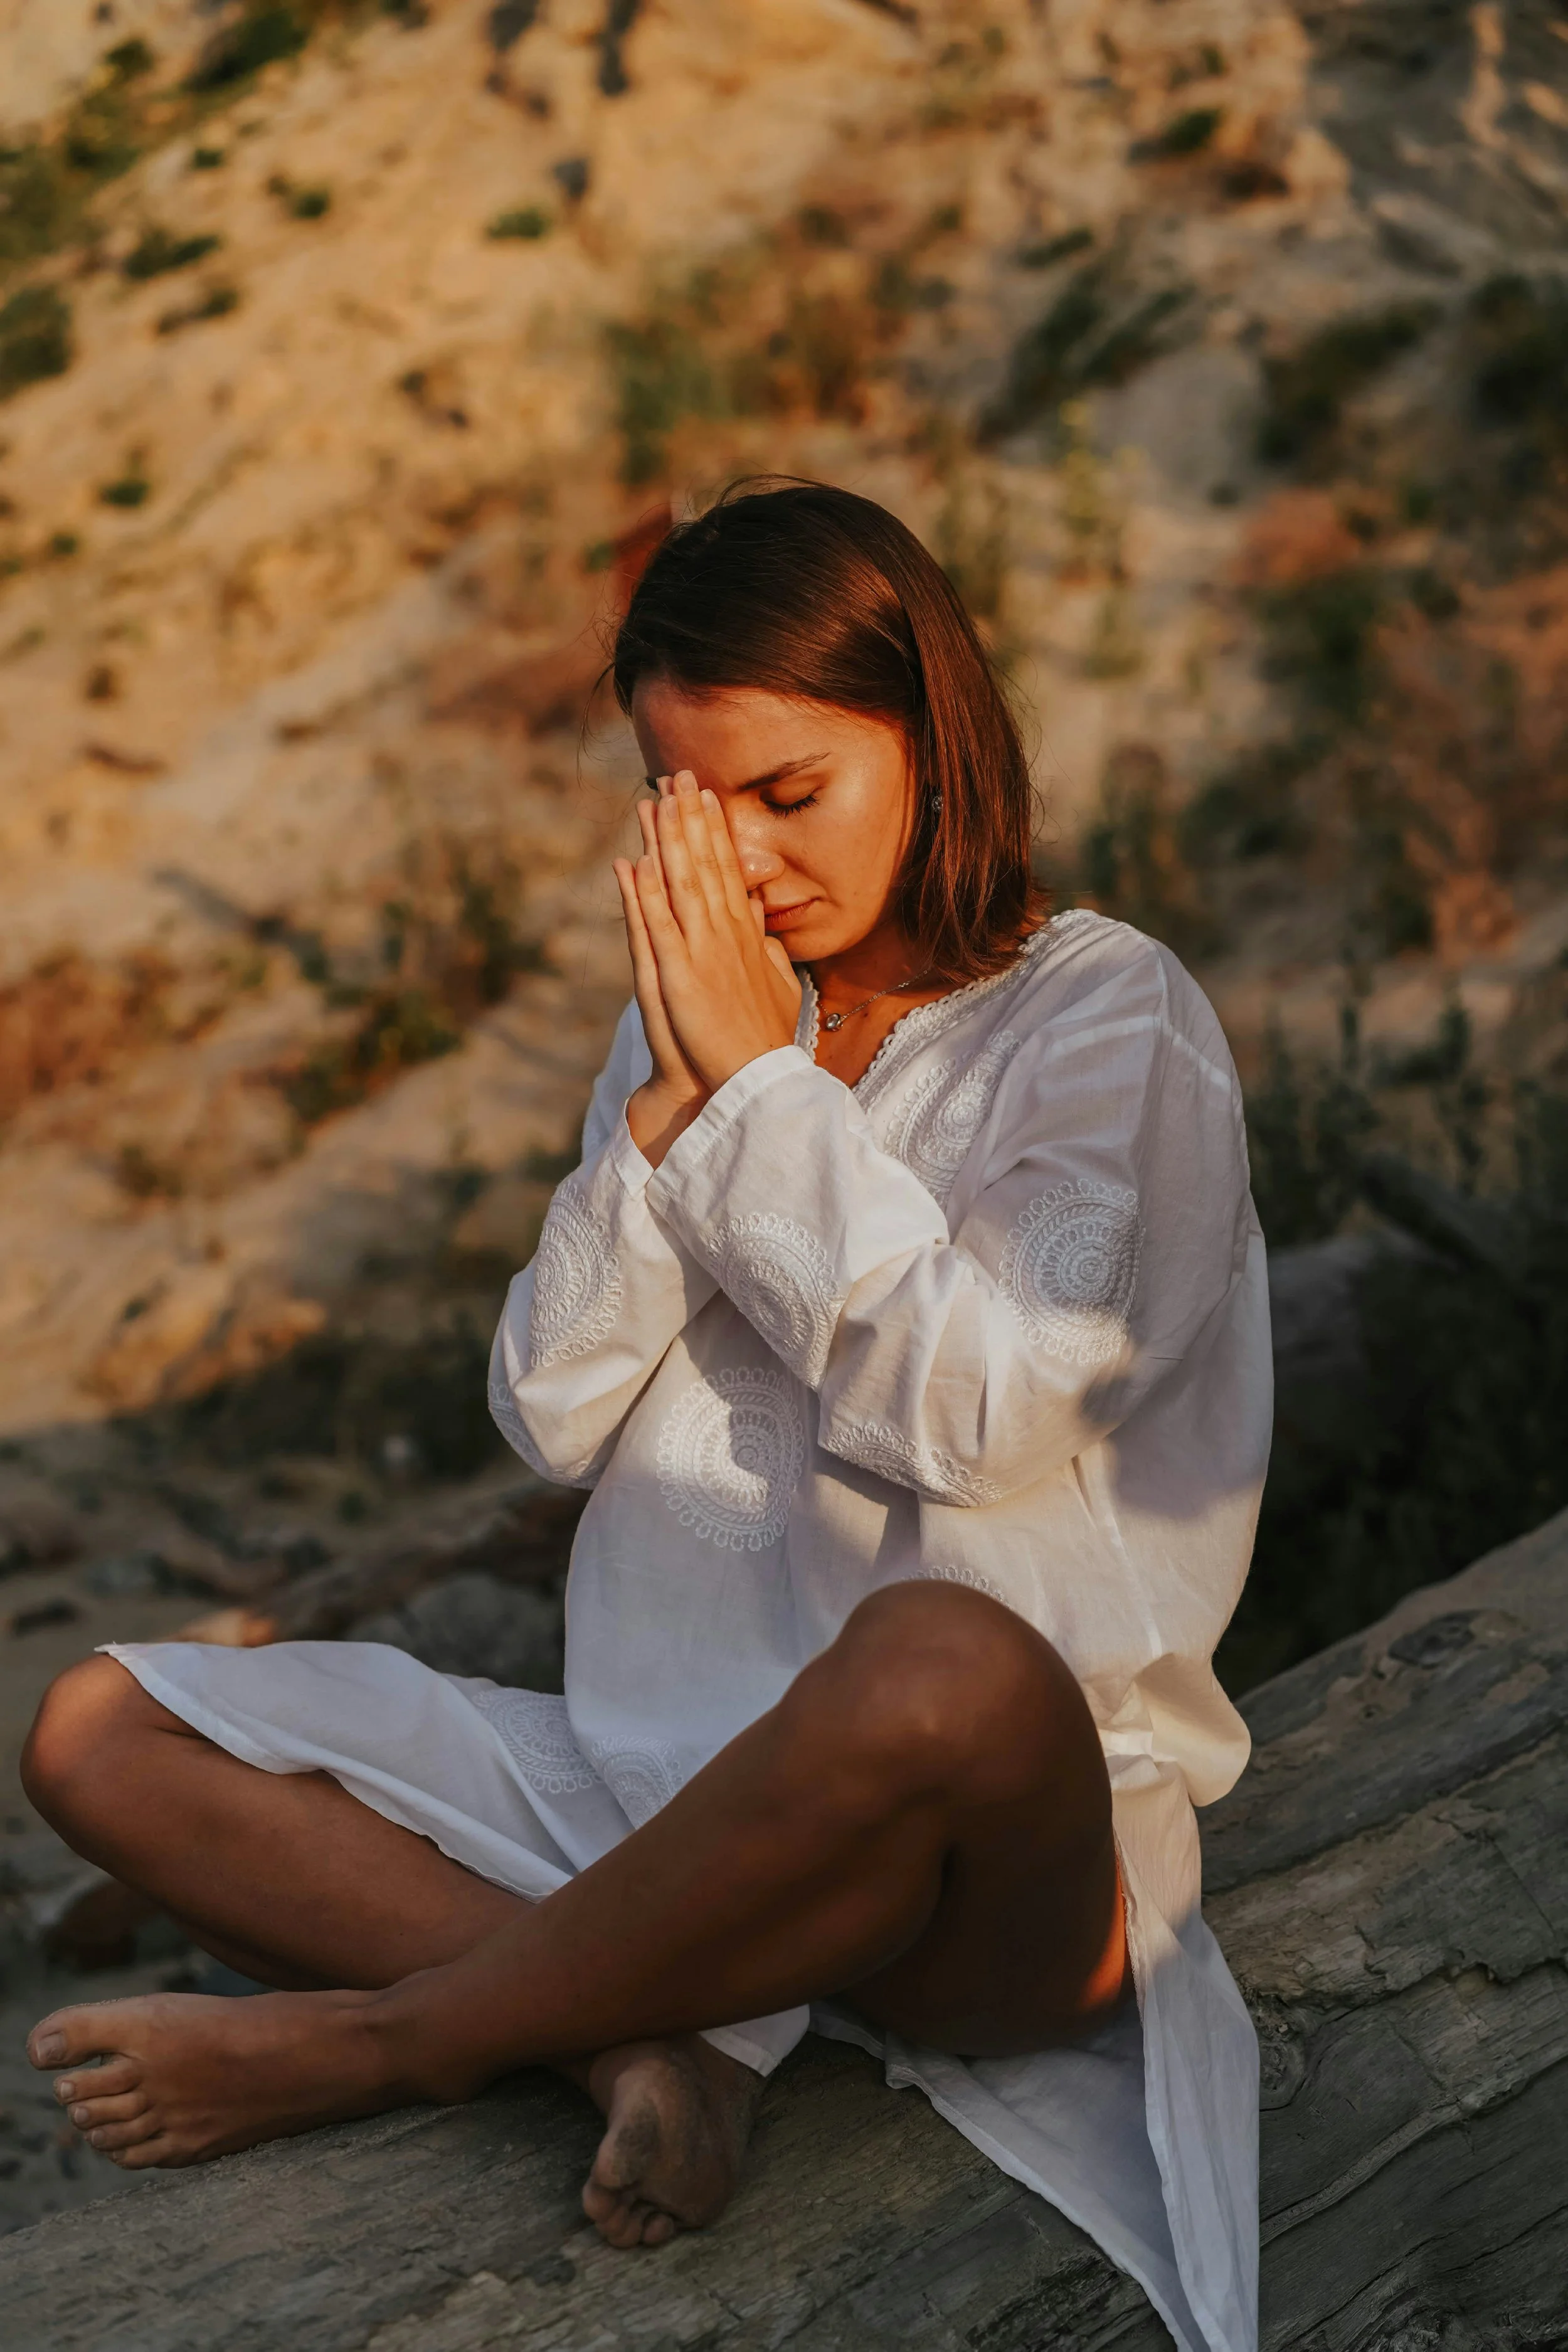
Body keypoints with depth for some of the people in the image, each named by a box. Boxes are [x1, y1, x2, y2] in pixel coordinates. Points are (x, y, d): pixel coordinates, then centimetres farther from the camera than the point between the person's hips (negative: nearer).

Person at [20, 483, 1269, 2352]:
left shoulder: (1109, 1022, -3)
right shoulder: (701, 1024, 12)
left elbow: (972, 1413, -19)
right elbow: (551, 1418, 4)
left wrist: (762, 1080, -12)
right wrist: (672, 1099, -7)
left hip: (1010, 1849, -5)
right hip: (662, 1789, 6)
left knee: (945, 1662, -42)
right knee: (103, 1734, -5)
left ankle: (376, 2033, -21)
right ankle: (642, 2037, -22)